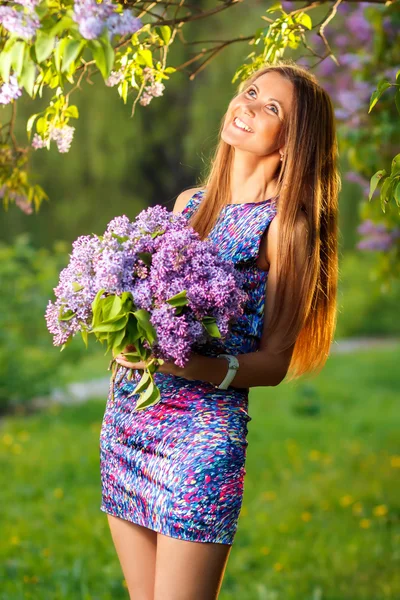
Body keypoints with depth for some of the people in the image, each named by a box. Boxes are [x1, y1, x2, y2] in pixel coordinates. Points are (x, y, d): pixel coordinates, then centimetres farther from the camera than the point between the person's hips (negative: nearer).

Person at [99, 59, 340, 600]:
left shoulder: (285, 224, -6)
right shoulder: (188, 204, 12)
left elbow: (274, 361, -8)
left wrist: (188, 366, -24)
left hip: (202, 430, -6)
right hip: (125, 417, 6)